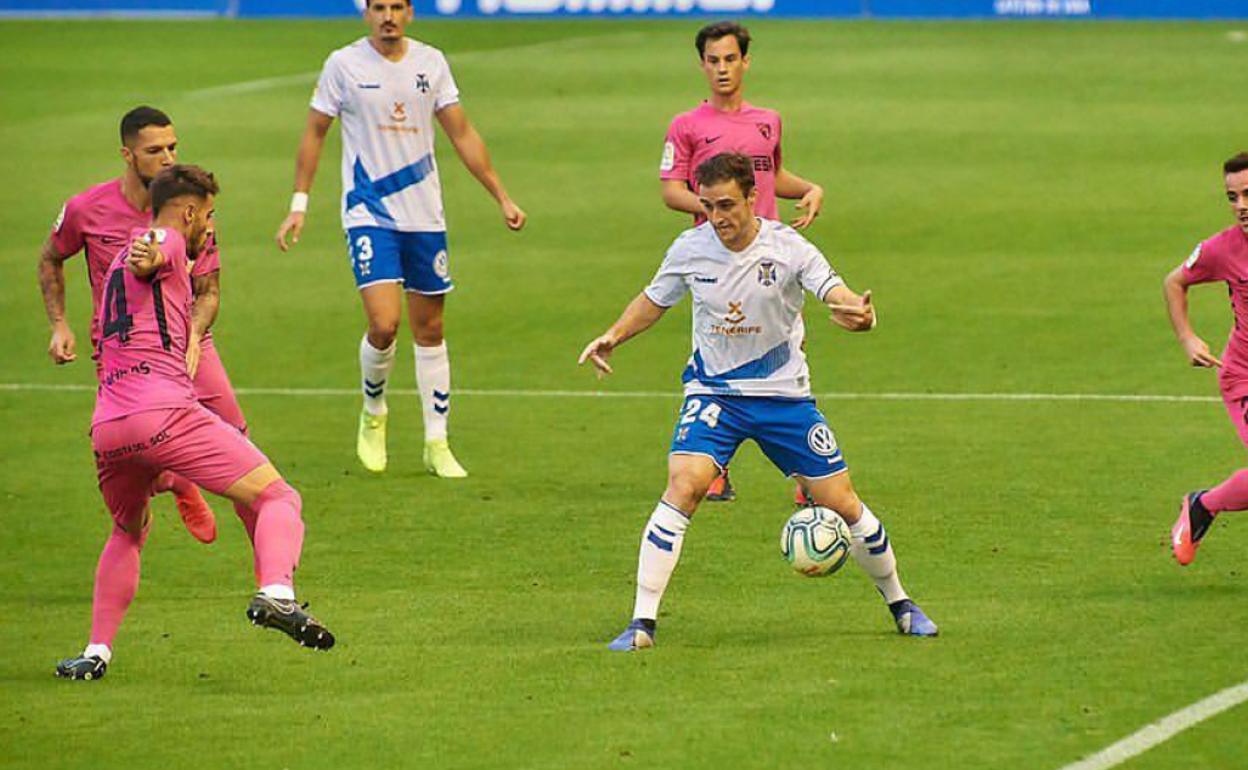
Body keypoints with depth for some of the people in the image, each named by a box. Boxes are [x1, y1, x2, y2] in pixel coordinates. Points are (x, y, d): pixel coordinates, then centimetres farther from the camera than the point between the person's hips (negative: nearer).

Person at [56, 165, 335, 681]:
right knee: (278, 498, -6)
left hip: (106, 428, 8)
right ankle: (276, 594, -33)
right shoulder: (169, 242, 9)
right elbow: (149, 257, -9)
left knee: (127, 533, 31)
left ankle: (96, 652, 21)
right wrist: (150, 258, -24)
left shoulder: (119, 268, 34)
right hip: (164, 412, -8)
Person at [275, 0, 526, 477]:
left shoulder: (430, 62, 4)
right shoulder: (344, 64, -4)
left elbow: (463, 134, 10)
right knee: (383, 324, -17)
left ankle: (437, 444, 16)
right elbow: (314, 134, 4)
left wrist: (502, 197, 8)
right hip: (368, 214, -3)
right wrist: (298, 206, -1)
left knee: (430, 330, 7)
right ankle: (373, 413, 11)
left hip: (424, 217, 3)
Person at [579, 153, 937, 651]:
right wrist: (613, 337, -5)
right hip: (713, 393, 0)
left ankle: (900, 604, 27)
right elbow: (654, 301, 12)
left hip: (783, 394, 0)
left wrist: (857, 314, -51)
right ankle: (642, 623, -21)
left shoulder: (788, 249, -14)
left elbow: (838, 296, -27)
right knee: (683, 484, -24)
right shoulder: (690, 249, -7)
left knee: (841, 503, 2)